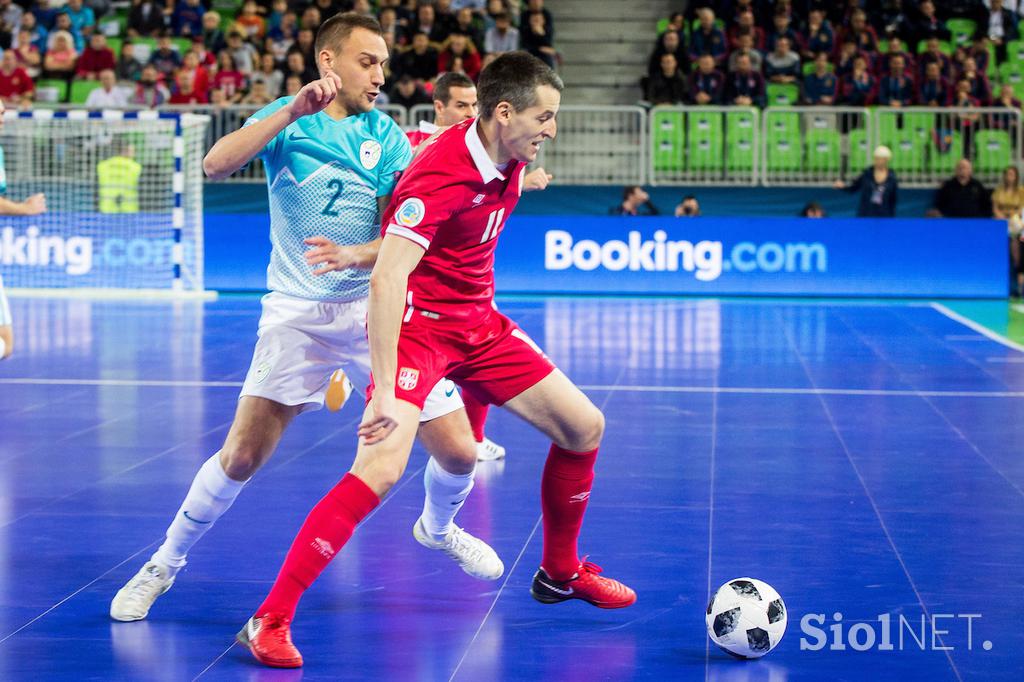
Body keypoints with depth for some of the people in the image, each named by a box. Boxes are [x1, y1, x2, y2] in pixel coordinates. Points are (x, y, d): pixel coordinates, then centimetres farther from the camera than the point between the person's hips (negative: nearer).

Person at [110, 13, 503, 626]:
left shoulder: (388, 137, 4)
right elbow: (216, 165, -18)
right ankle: (165, 564, 14)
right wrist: (294, 110, -26)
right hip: (297, 314, -2)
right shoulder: (284, 120, 2)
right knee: (242, 455, -8)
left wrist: (353, 255, -26)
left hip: (379, 308, 2)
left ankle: (438, 527, 32)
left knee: (458, 451, -2)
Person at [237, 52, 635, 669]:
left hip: (479, 322, 9)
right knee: (382, 467, -26)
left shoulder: (510, 161, -2)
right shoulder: (440, 177, -27)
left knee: (584, 427, 8)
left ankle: (561, 573, 30)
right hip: (417, 323, -8)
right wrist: (385, 391, -37)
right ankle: (270, 621, -18)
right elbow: (386, 281, -33)